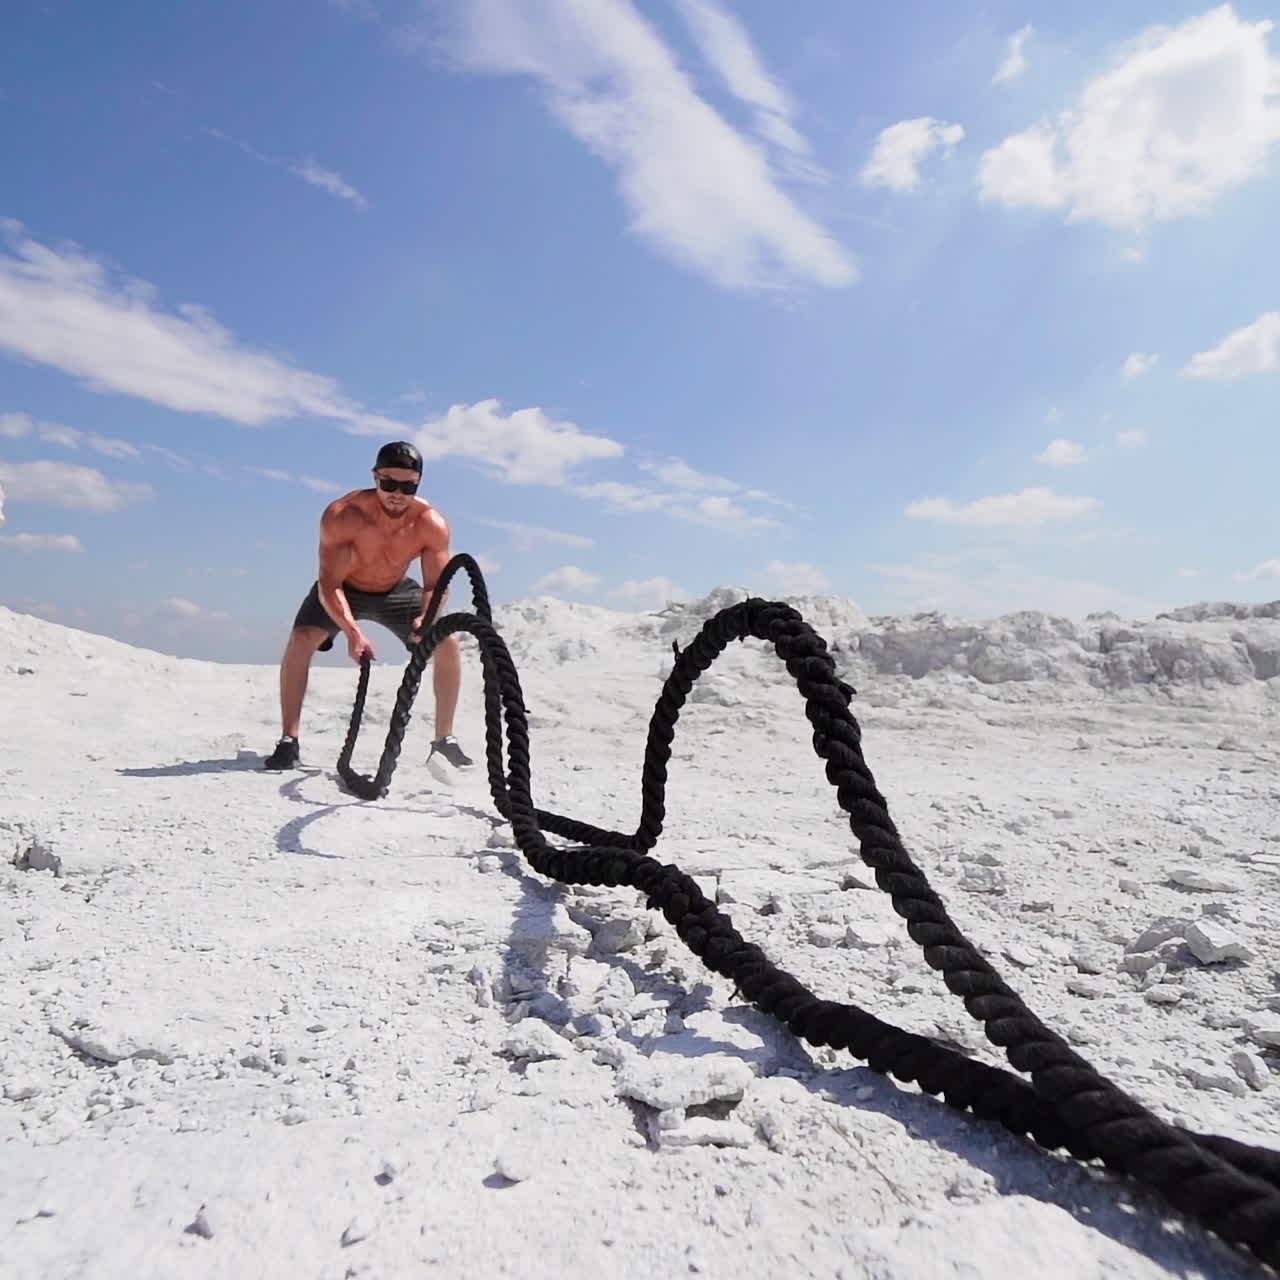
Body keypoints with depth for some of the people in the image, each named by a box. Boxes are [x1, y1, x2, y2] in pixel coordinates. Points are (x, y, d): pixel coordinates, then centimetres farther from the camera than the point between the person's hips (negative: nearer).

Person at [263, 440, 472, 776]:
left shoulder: (432, 524, -28)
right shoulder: (341, 515, -35)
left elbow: (436, 586, -21)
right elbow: (329, 586, -33)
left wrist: (426, 617, -44)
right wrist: (352, 631, -49)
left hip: (395, 591, 2)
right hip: (342, 589, -2)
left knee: (447, 643, -14)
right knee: (300, 640, -25)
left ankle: (444, 741, 0)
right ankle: (288, 742, -11)